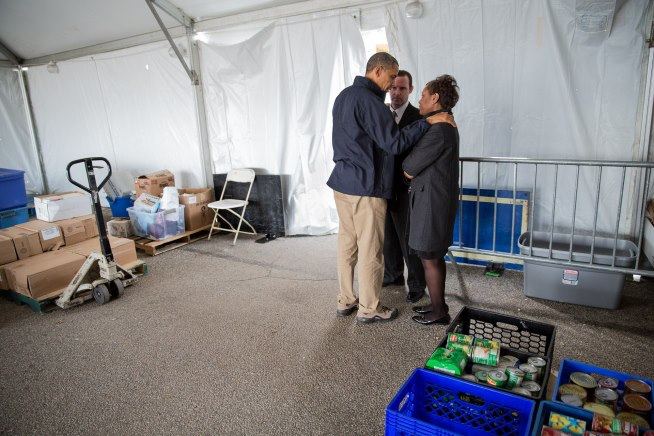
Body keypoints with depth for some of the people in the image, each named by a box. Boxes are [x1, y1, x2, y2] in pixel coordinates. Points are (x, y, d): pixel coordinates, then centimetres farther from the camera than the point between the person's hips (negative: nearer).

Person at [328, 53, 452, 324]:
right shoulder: (369, 100, -16)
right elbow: (394, 143, -17)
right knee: (370, 249, 2)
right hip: (366, 187, -9)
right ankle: (369, 308, 16)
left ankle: (345, 301, 27)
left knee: (347, 243, 15)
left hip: (342, 182, 10)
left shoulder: (343, 96, 14)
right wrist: (428, 122, -13)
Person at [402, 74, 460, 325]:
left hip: (431, 202, -10)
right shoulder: (447, 126, 13)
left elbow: (409, 170, -16)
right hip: (441, 200, 10)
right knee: (435, 256, 18)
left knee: (429, 259, 2)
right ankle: (438, 304, 31)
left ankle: (439, 312, 15)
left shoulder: (438, 130, -20)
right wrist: (411, 168, 1)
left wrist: (406, 166, 3)